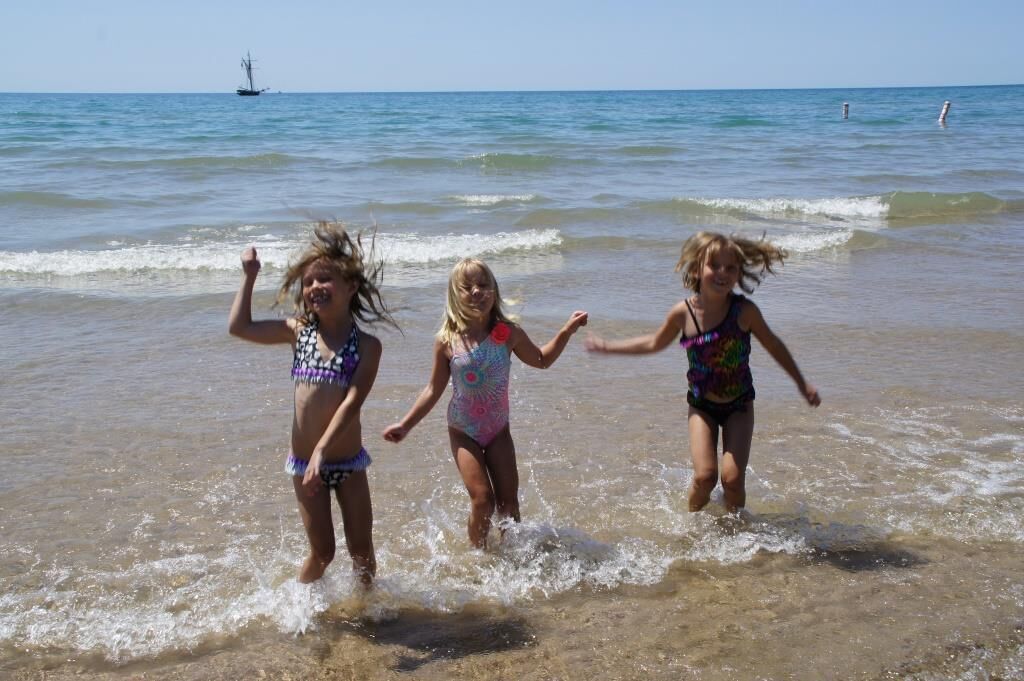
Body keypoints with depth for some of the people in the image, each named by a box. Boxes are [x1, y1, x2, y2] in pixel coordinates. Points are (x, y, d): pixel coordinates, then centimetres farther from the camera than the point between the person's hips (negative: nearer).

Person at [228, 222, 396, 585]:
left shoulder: (367, 346, -9)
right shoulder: (299, 331, 1)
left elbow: (351, 403, -18)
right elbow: (239, 327, 0)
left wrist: (322, 452, -26)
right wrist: (249, 276, 0)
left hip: (349, 462, -1)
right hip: (304, 462, 1)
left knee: (361, 550, 10)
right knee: (322, 552, 7)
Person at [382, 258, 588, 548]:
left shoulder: (509, 334, -10)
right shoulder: (446, 341, -14)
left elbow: (541, 360, 9)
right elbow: (434, 390, -2)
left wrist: (566, 331, -2)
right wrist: (405, 425, -3)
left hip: (498, 429, 2)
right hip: (463, 432, -2)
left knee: (508, 501, 4)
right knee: (482, 500, -11)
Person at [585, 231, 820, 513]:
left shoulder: (744, 310, -17)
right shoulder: (683, 313, -14)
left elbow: (773, 345, 1)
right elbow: (655, 343, 6)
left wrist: (802, 384, 9)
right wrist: (607, 346, 10)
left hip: (739, 405, 0)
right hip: (702, 406, 0)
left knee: (733, 478, -9)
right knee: (705, 476, -12)